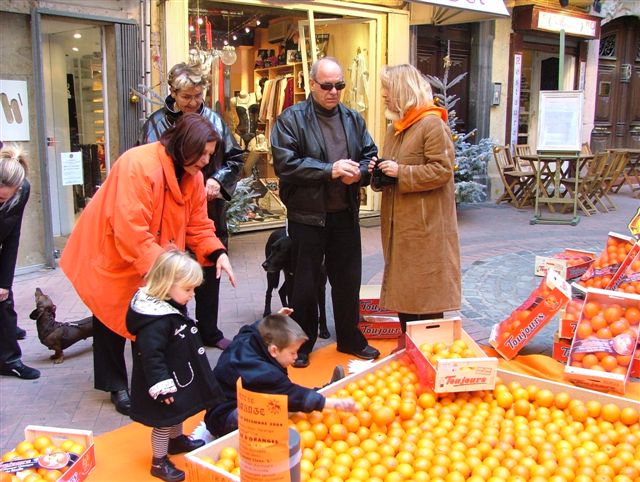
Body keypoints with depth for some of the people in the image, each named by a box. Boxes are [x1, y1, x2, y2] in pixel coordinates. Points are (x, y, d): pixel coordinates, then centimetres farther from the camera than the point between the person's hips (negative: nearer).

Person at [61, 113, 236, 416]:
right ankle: (116, 386, 22)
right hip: (110, 254, -6)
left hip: (156, 263, 6)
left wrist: (218, 253, -21)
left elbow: (198, 225, -3)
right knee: (112, 318, 6)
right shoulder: (139, 165, -30)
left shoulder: (192, 175, -6)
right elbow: (131, 232, -36)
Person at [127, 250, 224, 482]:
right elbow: (151, 357, -32)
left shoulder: (173, 307, 0)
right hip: (166, 381, -10)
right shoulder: (156, 321, -32)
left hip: (180, 377, 10)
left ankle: (177, 440, 52)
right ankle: (159, 462, 24)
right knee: (164, 421, 7)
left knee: (178, 412, 29)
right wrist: (161, 387, -28)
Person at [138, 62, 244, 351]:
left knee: (210, 274, 15)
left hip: (211, 211, 4)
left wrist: (219, 181, -8)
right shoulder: (158, 122, -6)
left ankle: (209, 331, 31)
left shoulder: (214, 120, 4)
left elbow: (236, 158, 10)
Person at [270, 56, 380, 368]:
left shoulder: (353, 119, 9)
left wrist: (359, 172, -14)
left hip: (345, 216, 5)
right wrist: (329, 170, -24)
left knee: (348, 280, 16)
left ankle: (350, 339, 34)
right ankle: (301, 344, 25)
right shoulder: (292, 119, -7)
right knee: (304, 284, 8)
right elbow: (285, 163, -17)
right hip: (307, 216, -4)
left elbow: (370, 155, 9)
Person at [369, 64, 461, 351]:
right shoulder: (395, 128, 16)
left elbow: (442, 170, -19)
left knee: (426, 286, -1)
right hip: (398, 222, 9)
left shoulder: (432, 125, -12)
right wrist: (379, 173, 1)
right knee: (400, 283, 14)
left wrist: (401, 172, -19)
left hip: (425, 224, -9)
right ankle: (407, 341, 27)